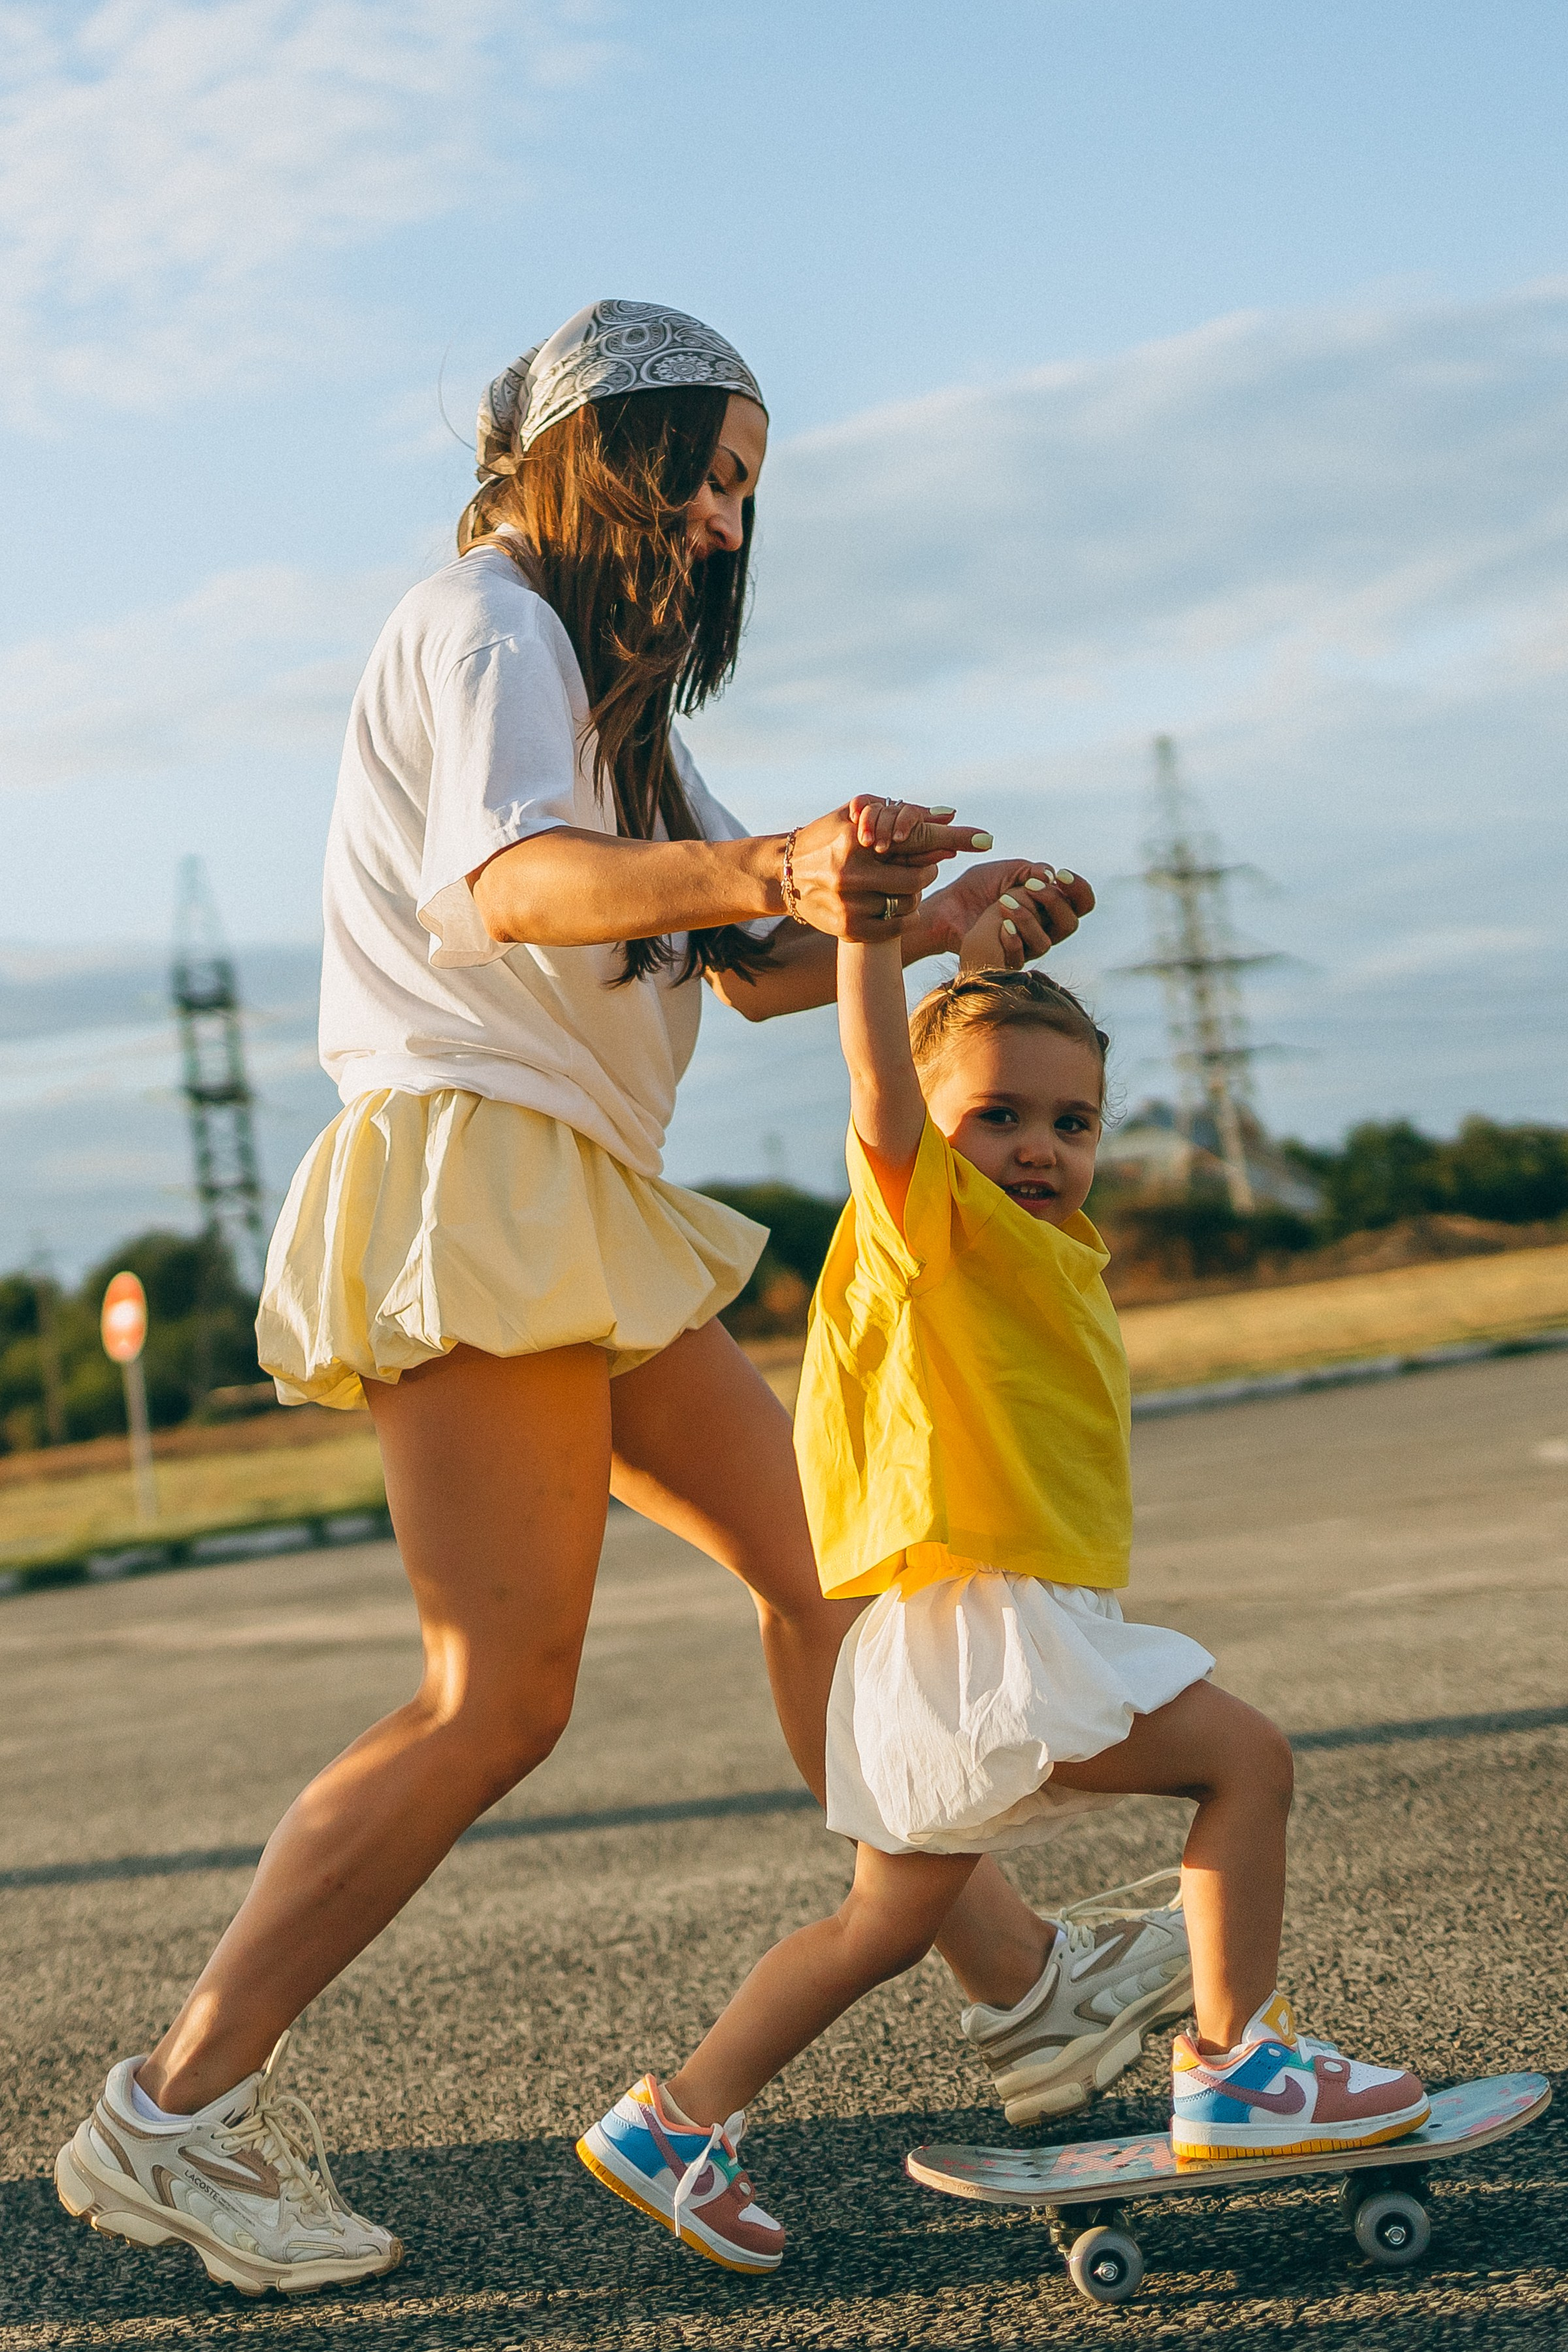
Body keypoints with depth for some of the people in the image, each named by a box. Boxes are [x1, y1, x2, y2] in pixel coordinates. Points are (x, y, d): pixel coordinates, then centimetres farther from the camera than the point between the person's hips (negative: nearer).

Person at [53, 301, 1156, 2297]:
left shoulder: (607, 678, 27)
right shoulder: (483, 624, -5)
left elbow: (744, 969, 21)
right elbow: (519, 881, -26)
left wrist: (931, 917, 4)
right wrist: (765, 870, -43)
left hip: (579, 1200, 10)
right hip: (473, 1168, -10)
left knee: (813, 1556, 9)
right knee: (499, 1699, -14)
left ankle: (1018, 1976, 17)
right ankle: (175, 2113, -8)